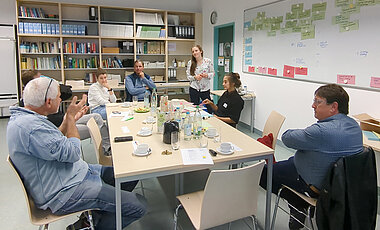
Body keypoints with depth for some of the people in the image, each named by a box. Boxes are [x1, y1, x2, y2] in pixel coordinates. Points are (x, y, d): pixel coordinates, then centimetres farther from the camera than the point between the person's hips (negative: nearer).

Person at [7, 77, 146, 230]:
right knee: (138, 206, -16)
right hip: (64, 192, -11)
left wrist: (69, 120, 16)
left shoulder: (24, 117, 8)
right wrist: (71, 117, -10)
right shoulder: (28, 127, -27)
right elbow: (72, 153, -22)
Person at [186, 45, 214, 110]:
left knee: (210, 108, 1)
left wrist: (207, 75, -17)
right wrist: (195, 77, -16)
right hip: (194, 89, 1)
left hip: (205, 89, -1)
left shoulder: (208, 61, -1)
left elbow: (212, 73, 4)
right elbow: (188, 76, 3)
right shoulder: (190, 63, 1)